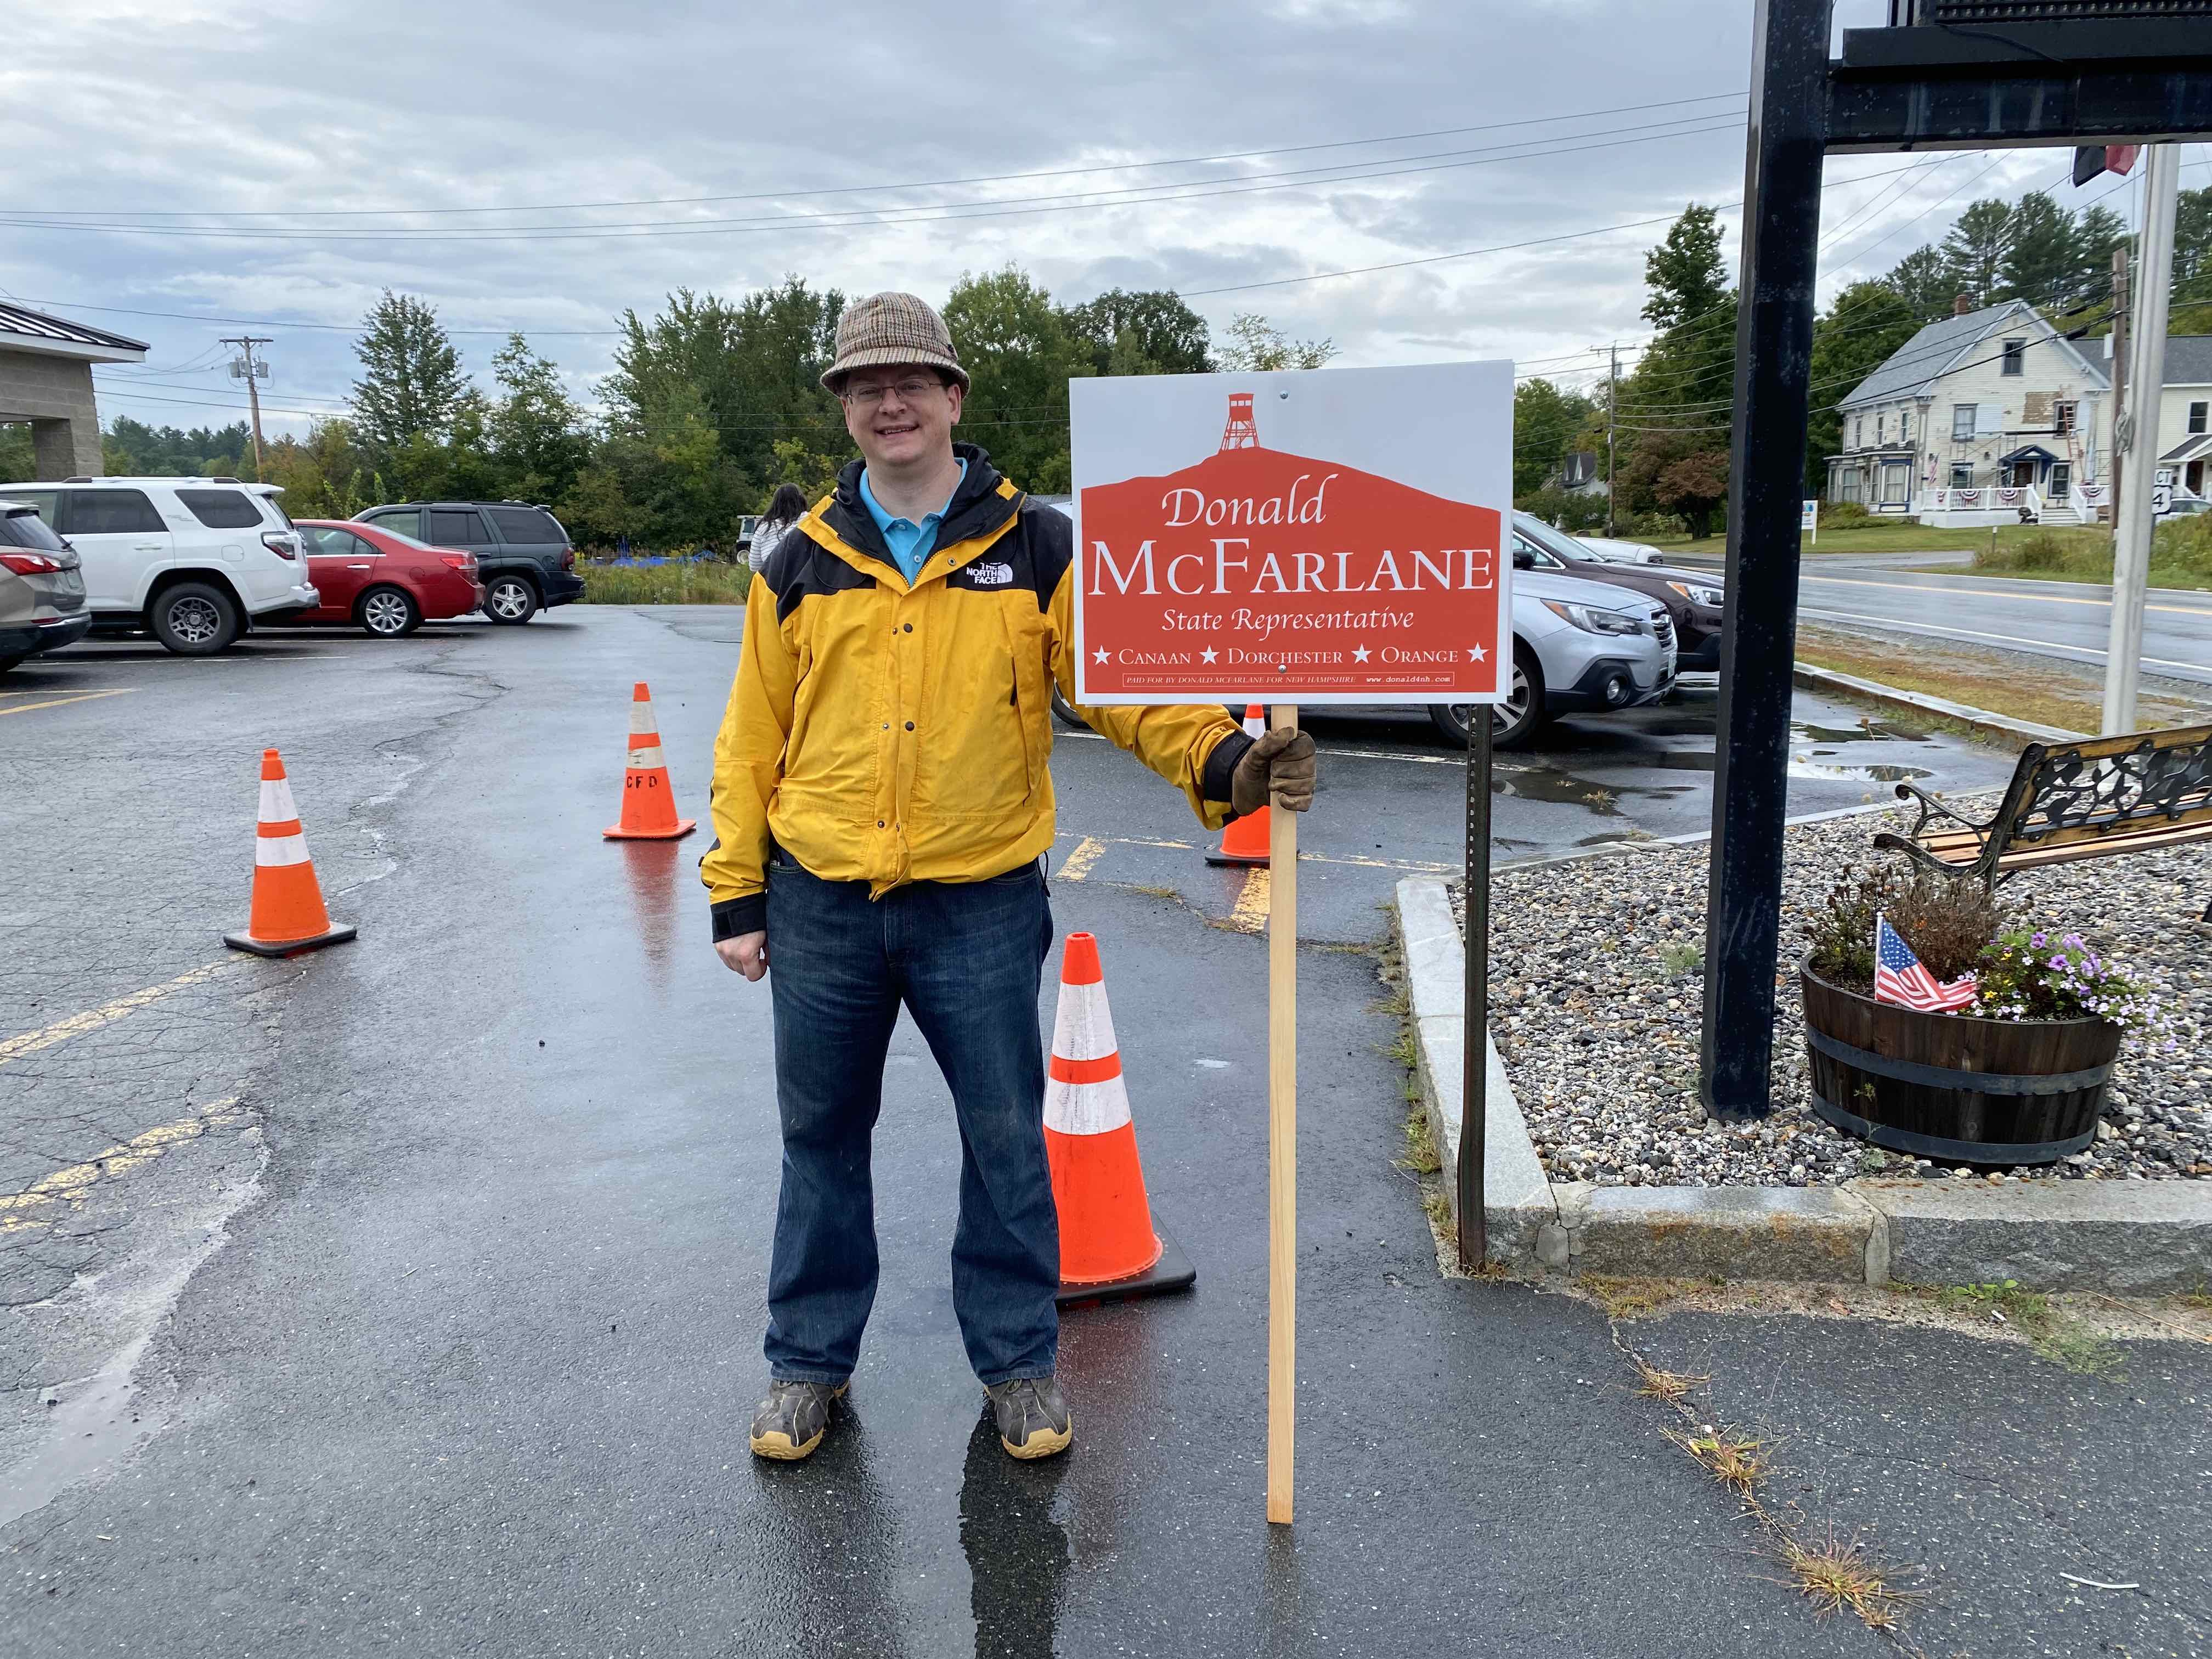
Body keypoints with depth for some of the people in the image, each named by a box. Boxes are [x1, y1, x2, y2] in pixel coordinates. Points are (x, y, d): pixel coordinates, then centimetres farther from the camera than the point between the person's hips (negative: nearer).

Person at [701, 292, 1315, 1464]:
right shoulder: (802, 565, 5)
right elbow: (751, 739, 8)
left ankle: (1018, 1358, 28)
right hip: (821, 905, 2)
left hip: (981, 905, -1)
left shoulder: (1038, 550, 0)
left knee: (1005, 1139, 8)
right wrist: (736, 897, 5)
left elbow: (1123, 684, -5)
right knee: (822, 1139, 14)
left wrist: (1223, 764, -22)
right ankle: (808, 1360, 32)